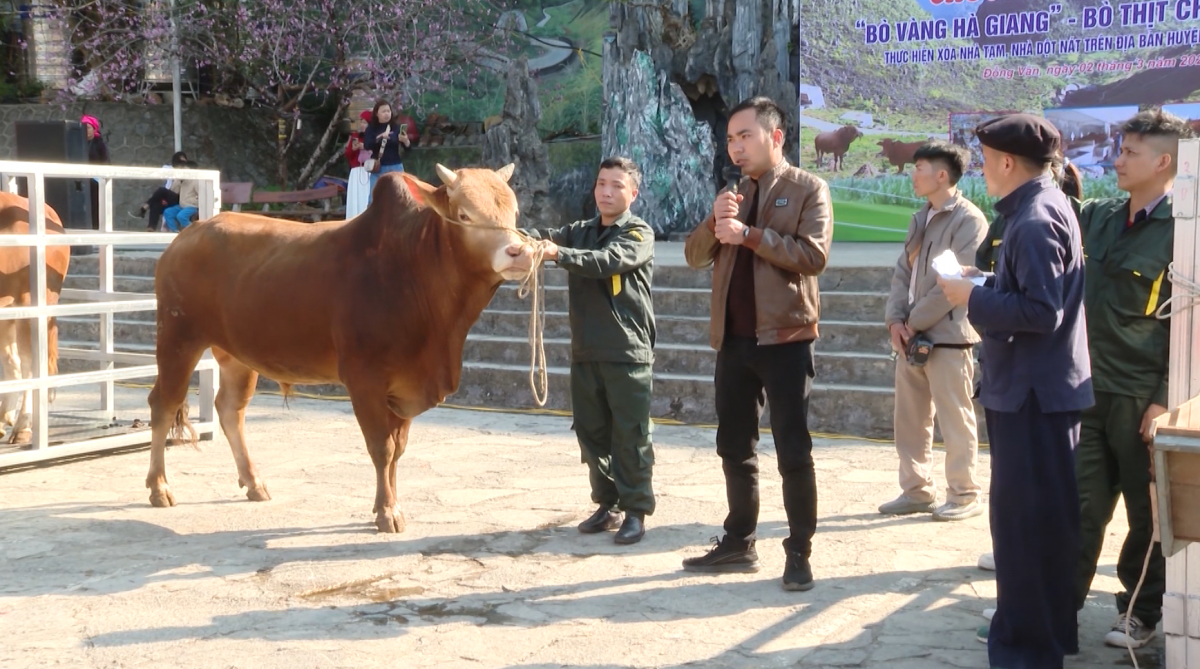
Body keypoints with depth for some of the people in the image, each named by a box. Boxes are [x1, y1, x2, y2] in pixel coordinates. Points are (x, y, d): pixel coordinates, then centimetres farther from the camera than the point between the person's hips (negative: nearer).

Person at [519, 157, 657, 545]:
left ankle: (636, 511, 6)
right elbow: (547, 237, -2)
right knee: (592, 431, 11)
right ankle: (607, 505, 22)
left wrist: (559, 254, -34)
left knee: (630, 435, -3)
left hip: (628, 352, -5)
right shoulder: (580, 232, 14)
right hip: (585, 352, 6)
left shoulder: (639, 233, -3)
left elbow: (609, 261, -21)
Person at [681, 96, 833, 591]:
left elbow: (813, 255, -16)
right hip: (733, 337, 6)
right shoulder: (734, 194, 16)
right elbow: (695, 256, 9)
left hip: (784, 337, -6)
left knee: (793, 450, -2)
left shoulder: (808, 189, -2)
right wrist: (715, 221, -10)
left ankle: (799, 553, 7)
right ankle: (739, 543, 22)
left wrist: (749, 234, -21)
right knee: (733, 447, 11)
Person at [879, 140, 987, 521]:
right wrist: (895, 320, -2)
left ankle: (964, 496, 11)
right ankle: (916, 490, 21)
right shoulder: (920, 220, 17)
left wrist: (914, 322, -12)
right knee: (910, 419, 11)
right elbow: (902, 273, 14)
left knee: (955, 421, 0)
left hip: (947, 335, -8)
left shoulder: (968, 220, -9)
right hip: (911, 335, 8)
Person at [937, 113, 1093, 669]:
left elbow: (1041, 311, -26)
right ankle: (1035, 624, 31)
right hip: (1035, 386, 11)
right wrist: (985, 283, 9)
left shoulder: (1034, 221, -20)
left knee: (1028, 518, -2)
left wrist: (973, 298, -17)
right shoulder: (1043, 207, 12)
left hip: (1034, 392, -11)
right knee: (1040, 514, 19)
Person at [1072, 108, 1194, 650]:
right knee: (1082, 503, 8)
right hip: (1091, 386, 5)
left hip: (1142, 396, -4)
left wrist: (1166, 398, -14)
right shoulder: (1098, 215, 6)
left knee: (1147, 511, 9)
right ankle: (1063, 601, 18)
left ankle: (1141, 611, 23)